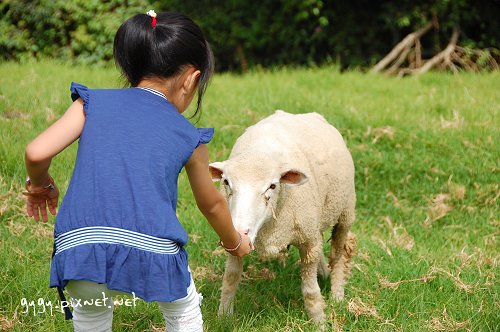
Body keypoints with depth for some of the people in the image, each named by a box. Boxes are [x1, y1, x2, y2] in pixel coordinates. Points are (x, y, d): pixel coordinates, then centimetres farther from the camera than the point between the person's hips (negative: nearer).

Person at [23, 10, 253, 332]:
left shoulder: (93, 102, 14)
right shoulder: (188, 137, 15)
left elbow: (36, 152, 2)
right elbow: (211, 203, 29)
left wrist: (39, 185, 25)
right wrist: (235, 242, 49)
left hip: (78, 245, 1)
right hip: (152, 251, -1)